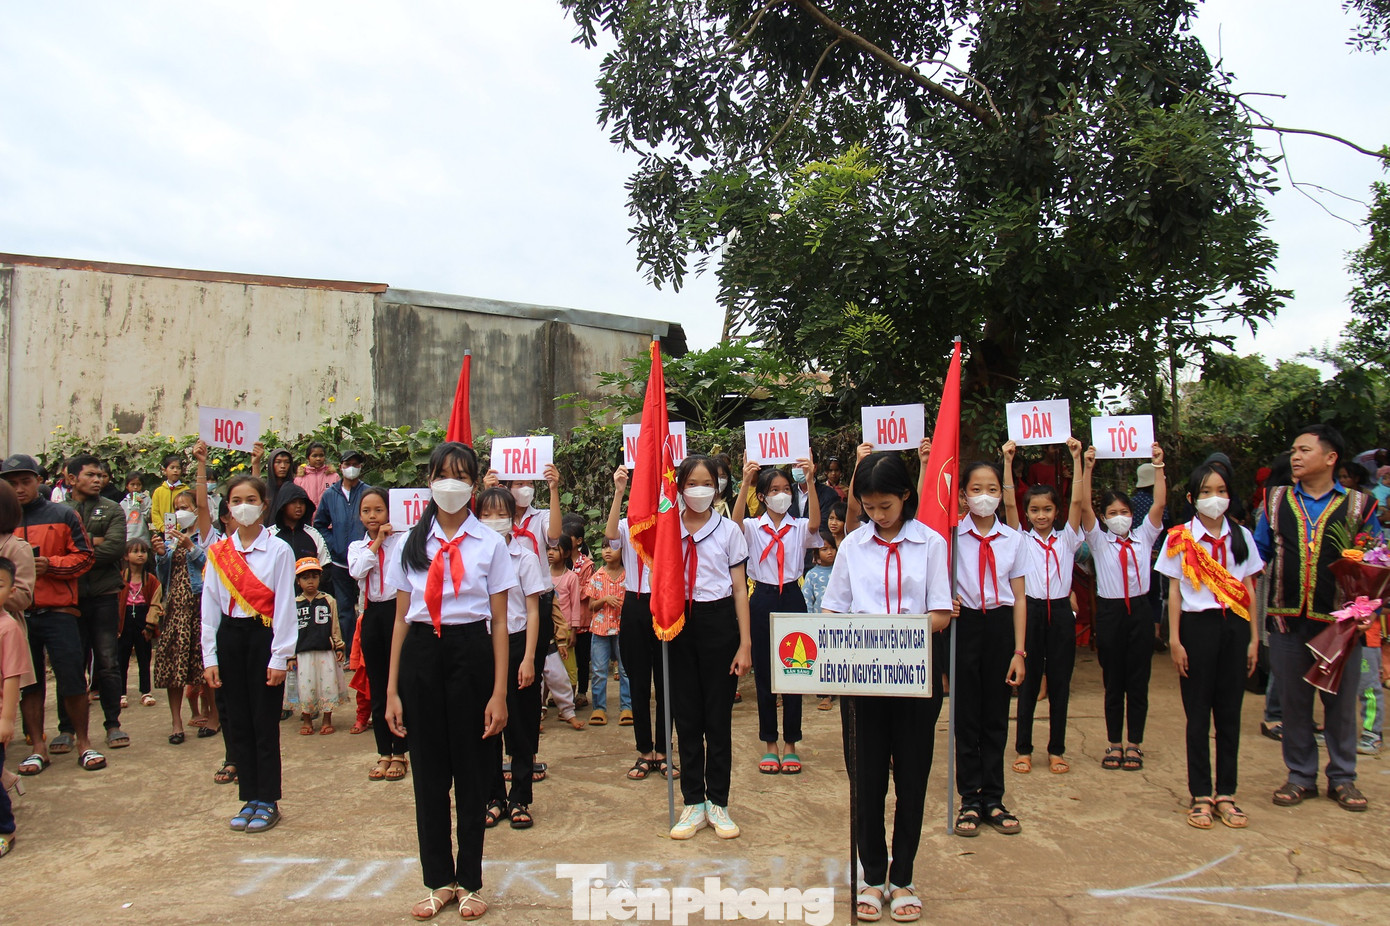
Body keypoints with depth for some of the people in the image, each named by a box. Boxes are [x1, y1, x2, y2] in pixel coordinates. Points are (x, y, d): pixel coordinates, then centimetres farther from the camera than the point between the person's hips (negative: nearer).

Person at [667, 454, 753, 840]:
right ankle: (693, 802, 17)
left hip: (719, 623, -1)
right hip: (681, 623, 2)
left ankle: (718, 803, 16)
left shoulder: (729, 531, 1)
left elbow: (740, 590, 1)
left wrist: (745, 644, -3)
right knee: (686, 716, 6)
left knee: (718, 717, 4)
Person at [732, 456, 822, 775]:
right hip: (762, 599, 0)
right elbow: (735, 522, -20)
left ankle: (790, 743, 17)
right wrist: (745, 483, -32)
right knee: (763, 673, 5)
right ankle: (769, 744, 17)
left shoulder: (799, 528, 4)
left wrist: (810, 482, -29)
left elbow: (815, 523, -19)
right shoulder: (753, 528, 2)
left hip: (792, 598, 0)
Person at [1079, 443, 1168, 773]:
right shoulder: (1098, 541, 4)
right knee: (1113, 681, 6)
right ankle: (1114, 744, 15)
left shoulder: (1143, 537, 8)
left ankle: (1134, 744, 15)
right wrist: (1088, 468, -14)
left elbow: (1159, 503, -2)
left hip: (1139, 610, 1)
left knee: (1138, 680, 5)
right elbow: (1084, 506, -8)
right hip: (1110, 610, -1)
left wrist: (1158, 465, -7)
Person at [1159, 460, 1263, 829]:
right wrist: (1174, 639, -4)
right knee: (1198, 713, 3)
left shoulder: (1241, 536, 7)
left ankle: (1226, 794, 17)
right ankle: (1201, 795, 12)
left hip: (1234, 626, 2)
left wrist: (1254, 638, 4)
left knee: (1229, 712, 6)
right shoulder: (1181, 538, 0)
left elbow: (1249, 590, 9)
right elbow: (1174, 591, 0)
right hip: (1198, 625, -2)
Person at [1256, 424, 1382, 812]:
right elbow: (1257, 553, 14)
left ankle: (1342, 777, 24)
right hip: (1288, 620, 2)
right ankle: (1300, 775, 23)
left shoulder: (1359, 504, 4)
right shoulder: (1276, 501, 9)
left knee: (1341, 701, 8)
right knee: (1293, 701, 9)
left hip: (1338, 621, -1)